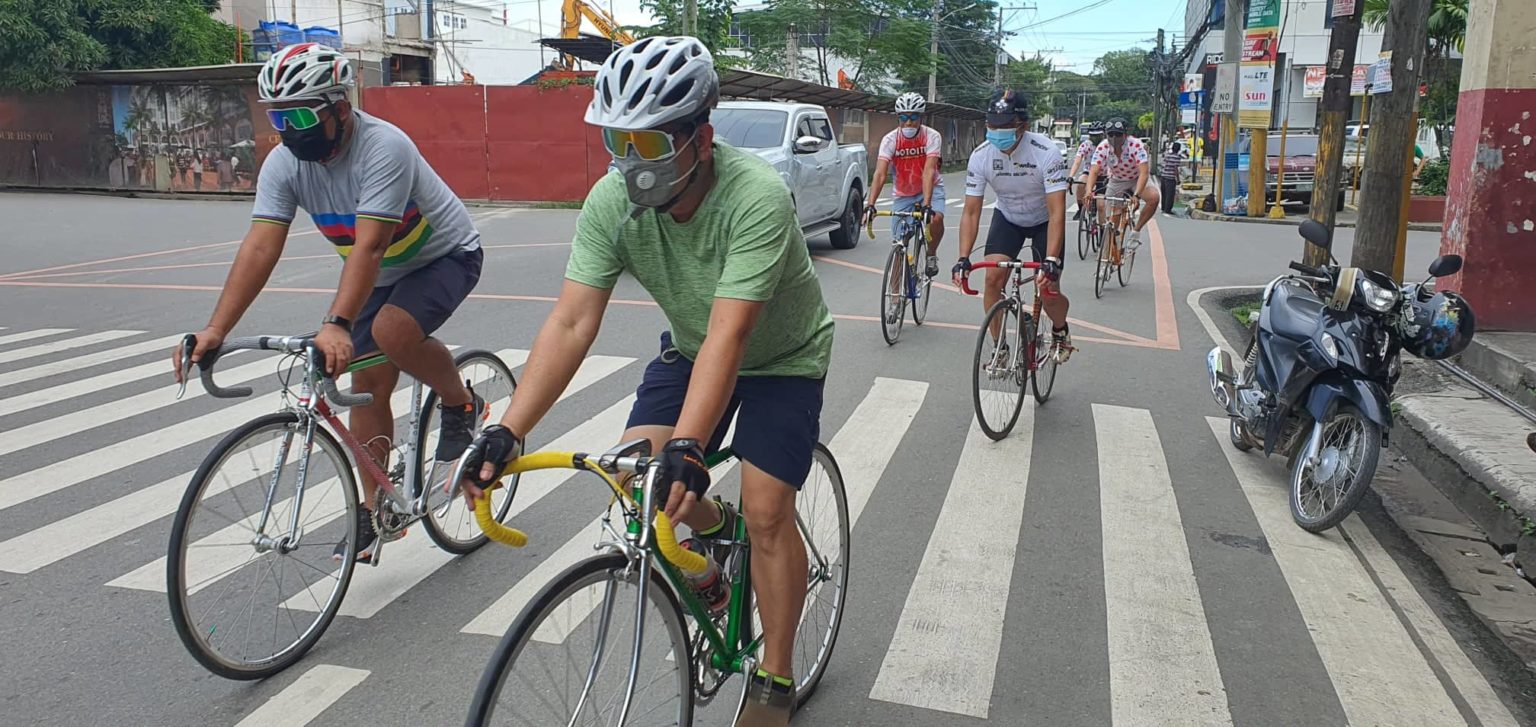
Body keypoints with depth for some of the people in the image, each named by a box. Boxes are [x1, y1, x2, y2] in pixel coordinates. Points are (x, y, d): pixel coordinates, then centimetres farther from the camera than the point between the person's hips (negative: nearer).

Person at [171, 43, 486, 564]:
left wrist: (336, 325, -52)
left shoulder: (383, 148, -32)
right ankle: (373, 509, 16)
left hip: (445, 256, -6)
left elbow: (369, 245, -41)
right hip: (382, 274, 7)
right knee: (367, 387, 2)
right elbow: (260, 247, -21)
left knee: (392, 332, -34)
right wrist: (215, 331, -31)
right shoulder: (285, 163, -13)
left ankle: (460, 402, -5)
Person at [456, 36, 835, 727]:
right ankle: (716, 529, 21)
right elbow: (571, 324, -25)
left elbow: (728, 336, -42)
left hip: (781, 358, -4)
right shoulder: (611, 200, -22)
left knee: (766, 513, -12)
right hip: (690, 347, 5)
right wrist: (506, 432, -34)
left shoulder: (757, 197, -36)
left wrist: (687, 448, -52)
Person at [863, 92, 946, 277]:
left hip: (930, 188, -1)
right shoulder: (890, 139, -18)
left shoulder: (932, 136, -21)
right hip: (904, 194, 1)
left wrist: (926, 205, -45)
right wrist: (870, 205, -43)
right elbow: (880, 174, -29)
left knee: (936, 218, -32)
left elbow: (928, 171, -33)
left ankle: (931, 255, -3)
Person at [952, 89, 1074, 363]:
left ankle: (1060, 330, 26)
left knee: (1048, 293, -10)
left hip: (1044, 221, -3)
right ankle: (1000, 348, 1)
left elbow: (1057, 212, -34)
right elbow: (971, 212, -18)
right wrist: (963, 259, -30)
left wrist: (1051, 261, -45)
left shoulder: (1046, 153, -32)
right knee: (993, 278, -17)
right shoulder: (981, 156, -22)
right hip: (1007, 218, 3)